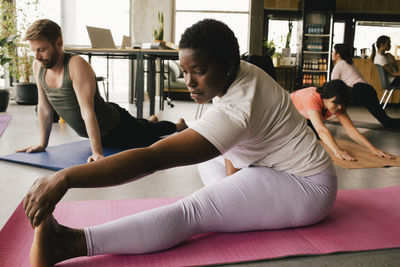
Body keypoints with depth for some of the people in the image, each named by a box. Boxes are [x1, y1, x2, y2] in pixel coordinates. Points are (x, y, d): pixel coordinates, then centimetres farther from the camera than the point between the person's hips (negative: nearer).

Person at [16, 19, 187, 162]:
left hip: (117, 127, -7)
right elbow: (44, 107, -2)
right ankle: (151, 121, 68)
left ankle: (179, 125, 51)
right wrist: (42, 143, 1)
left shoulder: (77, 65, -35)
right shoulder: (38, 66, -13)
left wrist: (97, 153, -44)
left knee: (152, 134, 19)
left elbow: (87, 111, -41)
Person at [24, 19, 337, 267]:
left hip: (307, 188, -10)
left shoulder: (234, 110, -32)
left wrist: (65, 178, -41)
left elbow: (151, 159, -40)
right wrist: (231, 170, -10)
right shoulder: (241, 72, -3)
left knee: (191, 212, -31)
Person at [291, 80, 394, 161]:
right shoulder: (312, 98, -46)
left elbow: (350, 129, -32)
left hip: (304, 118, 5)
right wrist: (337, 150, -71)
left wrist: (373, 149, -43)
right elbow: (321, 129, -58)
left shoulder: (338, 104, -26)